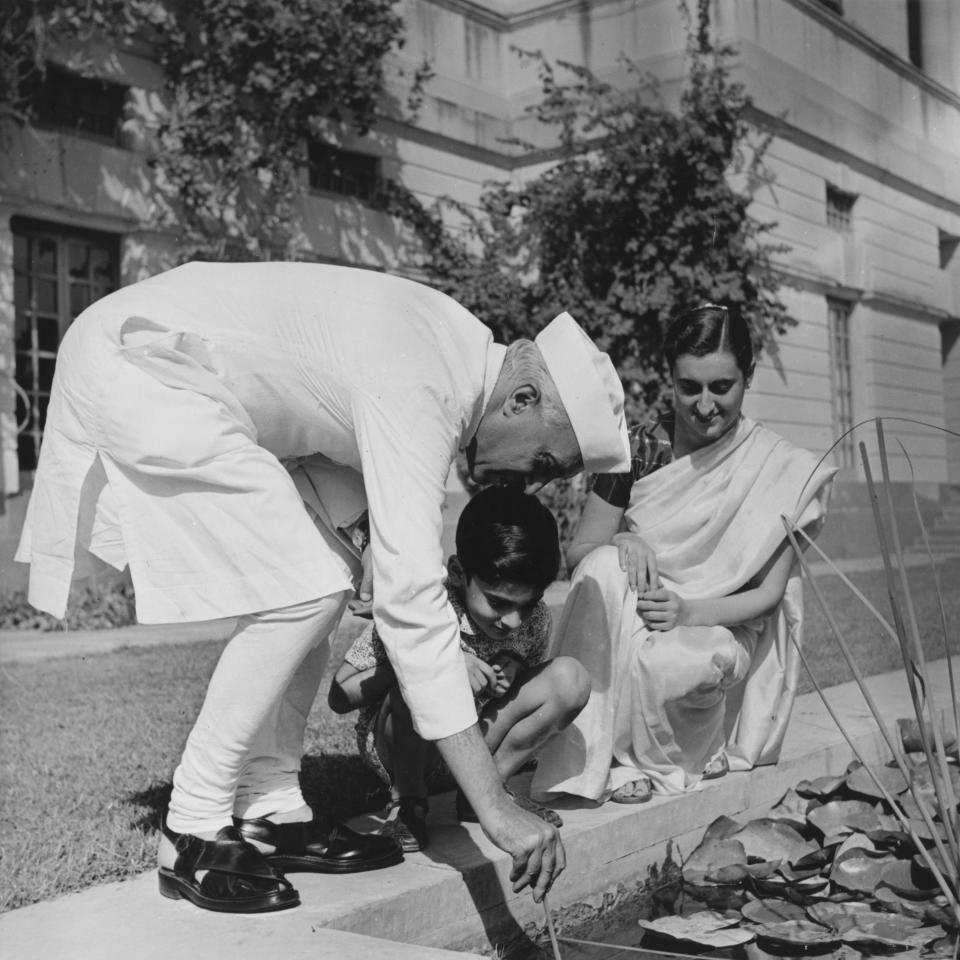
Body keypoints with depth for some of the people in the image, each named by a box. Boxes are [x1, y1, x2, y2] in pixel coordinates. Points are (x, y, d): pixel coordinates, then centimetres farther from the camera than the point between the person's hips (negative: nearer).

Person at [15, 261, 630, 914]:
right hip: (132, 372, -10)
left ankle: (269, 813, 10)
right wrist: (497, 809, -30)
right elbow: (411, 600, -32)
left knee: (324, 580, 4)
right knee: (301, 593, -15)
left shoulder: (462, 348, 3)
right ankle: (192, 835, -4)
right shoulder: (416, 393, -27)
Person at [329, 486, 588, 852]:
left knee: (570, 677, -15)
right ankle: (407, 803, -11)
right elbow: (339, 697, -22)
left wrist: (510, 670, -18)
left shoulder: (535, 619, -12)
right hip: (397, 741, -4)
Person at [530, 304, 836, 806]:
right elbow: (577, 552, 2)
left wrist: (689, 612, -21)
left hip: (725, 633, -2)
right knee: (604, 568, -30)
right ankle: (580, 767, -25)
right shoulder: (639, 449, -1)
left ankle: (639, 761, -3)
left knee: (661, 664, -36)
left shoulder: (783, 470, -5)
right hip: (627, 631, 2)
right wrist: (620, 544, -21)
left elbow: (769, 593, -4)